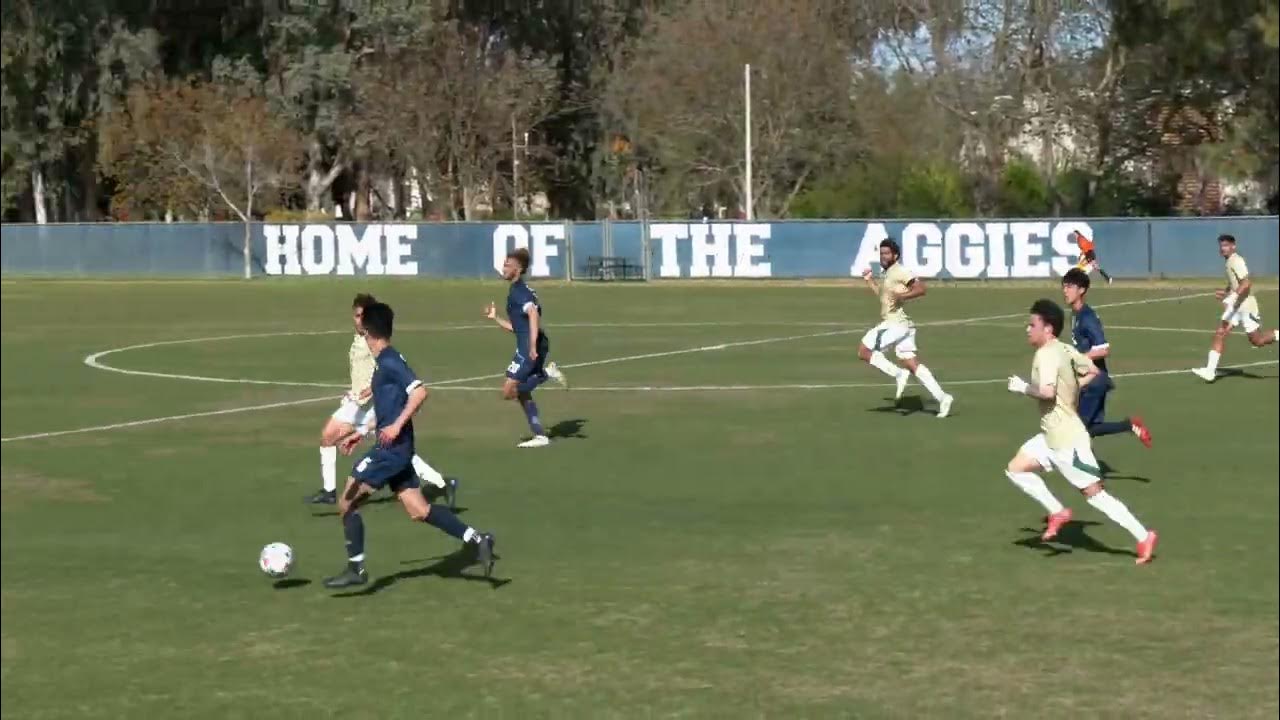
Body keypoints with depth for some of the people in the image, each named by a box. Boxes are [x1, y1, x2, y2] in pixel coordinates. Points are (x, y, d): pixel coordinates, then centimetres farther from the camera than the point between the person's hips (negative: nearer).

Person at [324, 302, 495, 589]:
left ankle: (356, 569, 4)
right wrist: (359, 434, 27)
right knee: (418, 510, 7)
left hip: (391, 447, -10)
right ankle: (476, 540, 3)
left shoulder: (389, 362, -14)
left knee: (347, 503, -2)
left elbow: (419, 392, -25)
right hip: (394, 448, 10)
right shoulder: (386, 361, 15)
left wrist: (397, 426, -28)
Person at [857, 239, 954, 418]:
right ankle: (942, 398, 0)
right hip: (903, 325, 10)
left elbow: (921, 288, -19)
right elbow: (883, 296, 35)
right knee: (912, 364, 5)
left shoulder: (900, 271, -9)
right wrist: (870, 280, 29)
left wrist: (902, 296, -30)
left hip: (896, 324, -10)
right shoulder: (887, 275, 21)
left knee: (864, 351, -6)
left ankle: (898, 374, -10)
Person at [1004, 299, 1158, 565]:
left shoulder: (1047, 355, -21)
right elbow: (1093, 371, 19)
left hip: (1067, 441, -10)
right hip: (1052, 436, 10)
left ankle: (1144, 537, 4)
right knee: (1015, 469, 11)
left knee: (1095, 494, -3)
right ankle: (1057, 512, 17)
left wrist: (1023, 387, -18)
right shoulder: (1065, 349, 6)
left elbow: (1047, 391, -36)